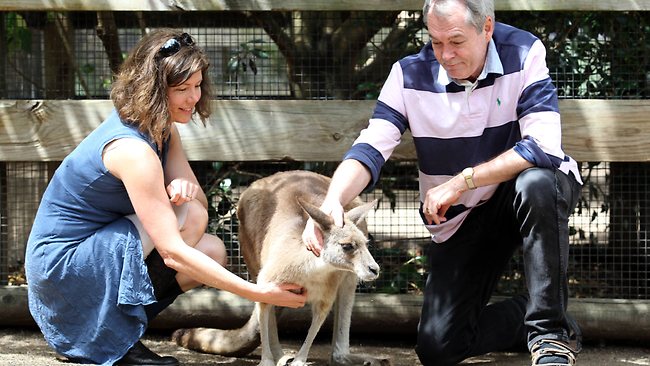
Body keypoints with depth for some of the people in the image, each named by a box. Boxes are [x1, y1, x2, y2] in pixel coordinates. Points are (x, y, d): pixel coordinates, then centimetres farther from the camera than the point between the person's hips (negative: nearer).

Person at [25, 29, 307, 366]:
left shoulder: (163, 130, 2)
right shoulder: (132, 150, -27)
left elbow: (201, 201, 6)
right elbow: (173, 252, -30)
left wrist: (186, 187, -20)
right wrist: (258, 293, -31)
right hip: (60, 263, -9)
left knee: (212, 251, 0)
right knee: (190, 216, -20)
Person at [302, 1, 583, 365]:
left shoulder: (524, 54, -19)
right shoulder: (410, 75, -13)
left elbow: (544, 147, -29)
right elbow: (369, 150, -21)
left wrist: (461, 181, -27)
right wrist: (333, 202, -41)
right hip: (460, 218, 3)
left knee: (536, 183, -40)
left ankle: (550, 334, -26)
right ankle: (533, 312, 19)